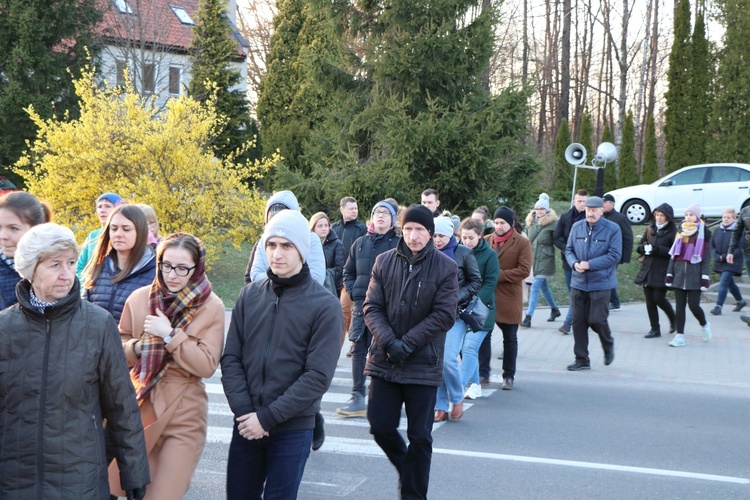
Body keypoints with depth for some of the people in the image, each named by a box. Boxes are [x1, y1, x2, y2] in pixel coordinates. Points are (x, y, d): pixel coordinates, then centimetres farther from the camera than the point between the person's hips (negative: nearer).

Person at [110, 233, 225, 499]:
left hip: (184, 414, -3)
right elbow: (119, 346, 11)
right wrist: (137, 347, -11)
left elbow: (207, 365, -13)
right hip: (140, 408, 3)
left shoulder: (211, 307, -8)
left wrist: (170, 335, -20)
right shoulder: (139, 298, 0)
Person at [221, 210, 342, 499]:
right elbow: (231, 358, 3)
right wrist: (243, 410, -10)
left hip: (293, 429, -3)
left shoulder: (325, 306, -8)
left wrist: (268, 417, -16)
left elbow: (318, 376, -13)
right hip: (246, 425, 4)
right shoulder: (250, 295, 4)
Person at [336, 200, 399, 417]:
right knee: (358, 350, 3)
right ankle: (357, 398, 8)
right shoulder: (360, 243, 12)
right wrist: (353, 292, 6)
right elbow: (348, 272, 20)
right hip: (361, 305, 4)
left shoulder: (399, 244, -1)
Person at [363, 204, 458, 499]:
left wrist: (407, 343, -15)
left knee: (419, 436, 4)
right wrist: (388, 342, -16)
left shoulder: (446, 268, -6)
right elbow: (372, 307, 0)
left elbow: (445, 315, -10)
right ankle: (406, 468, 34)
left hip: (423, 363, -2)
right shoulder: (384, 262, 2)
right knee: (380, 425, 5)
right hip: (384, 361, 3)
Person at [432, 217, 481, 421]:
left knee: (448, 358, -14)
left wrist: (455, 298, -9)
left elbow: (476, 282, 2)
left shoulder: (463, 253, -2)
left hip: (455, 314, -3)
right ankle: (441, 406, 11)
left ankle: (457, 398, 10)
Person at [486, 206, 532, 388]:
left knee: (510, 338, 8)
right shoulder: (487, 240, 7)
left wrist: (498, 275, -17)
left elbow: (524, 270, -11)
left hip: (509, 298, -3)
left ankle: (509, 376, 19)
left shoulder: (522, 242, -3)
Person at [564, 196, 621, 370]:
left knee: (597, 320, -6)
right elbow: (569, 250, 11)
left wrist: (590, 264, -18)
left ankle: (608, 346, 26)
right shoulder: (577, 227, 6)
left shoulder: (612, 229, -7)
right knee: (578, 321, 4)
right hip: (578, 282, 4)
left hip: (601, 283, -4)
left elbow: (614, 255, -12)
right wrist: (574, 263, -11)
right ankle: (582, 359, 14)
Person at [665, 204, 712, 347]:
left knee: (693, 305, -7)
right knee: (679, 305, 2)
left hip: (694, 273, -4)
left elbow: (706, 257, -4)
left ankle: (704, 325, 23)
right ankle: (680, 336, 5)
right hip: (679, 271, 4)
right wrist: (669, 273, 8)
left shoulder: (704, 232, 0)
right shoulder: (681, 231, 12)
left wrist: (704, 277, -10)